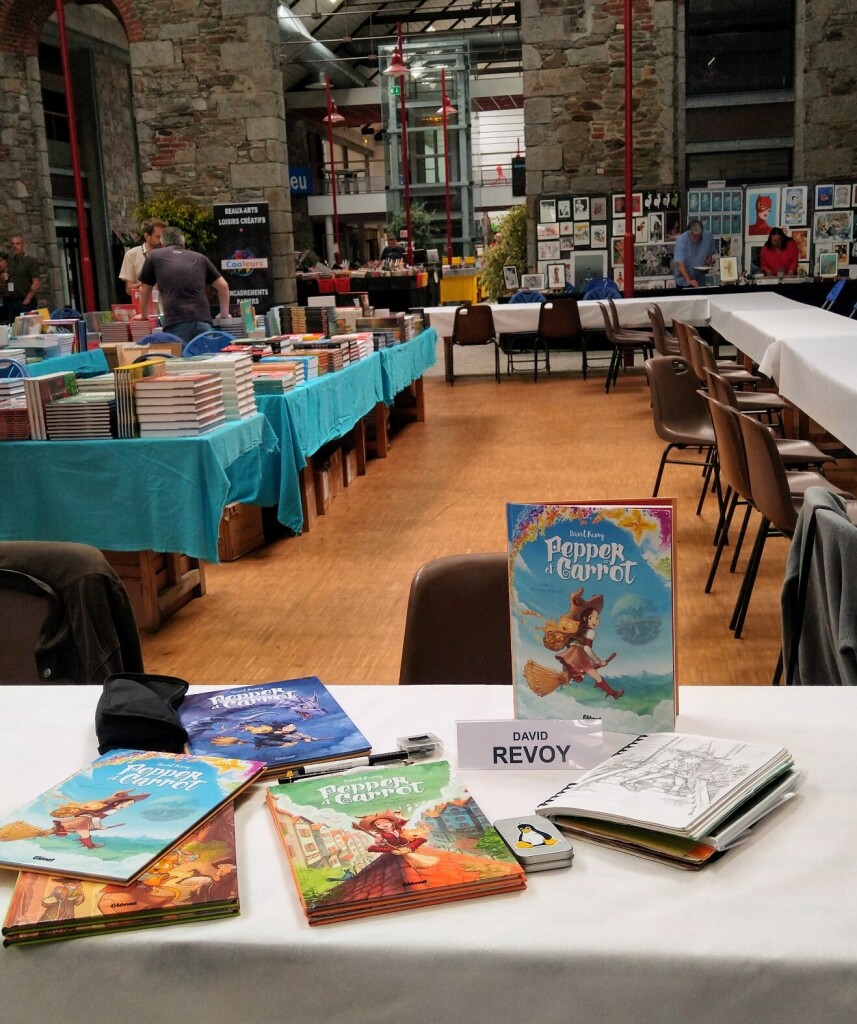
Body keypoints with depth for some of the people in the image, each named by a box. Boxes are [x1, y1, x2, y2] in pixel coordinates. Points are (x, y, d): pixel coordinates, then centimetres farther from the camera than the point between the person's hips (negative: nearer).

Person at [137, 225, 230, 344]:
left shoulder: (155, 256, 18)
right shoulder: (200, 258, 23)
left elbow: (145, 290, 26)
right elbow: (223, 285, 23)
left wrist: (144, 315, 42)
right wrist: (224, 313, 35)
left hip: (176, 323, -2)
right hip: (202, 320, 2)